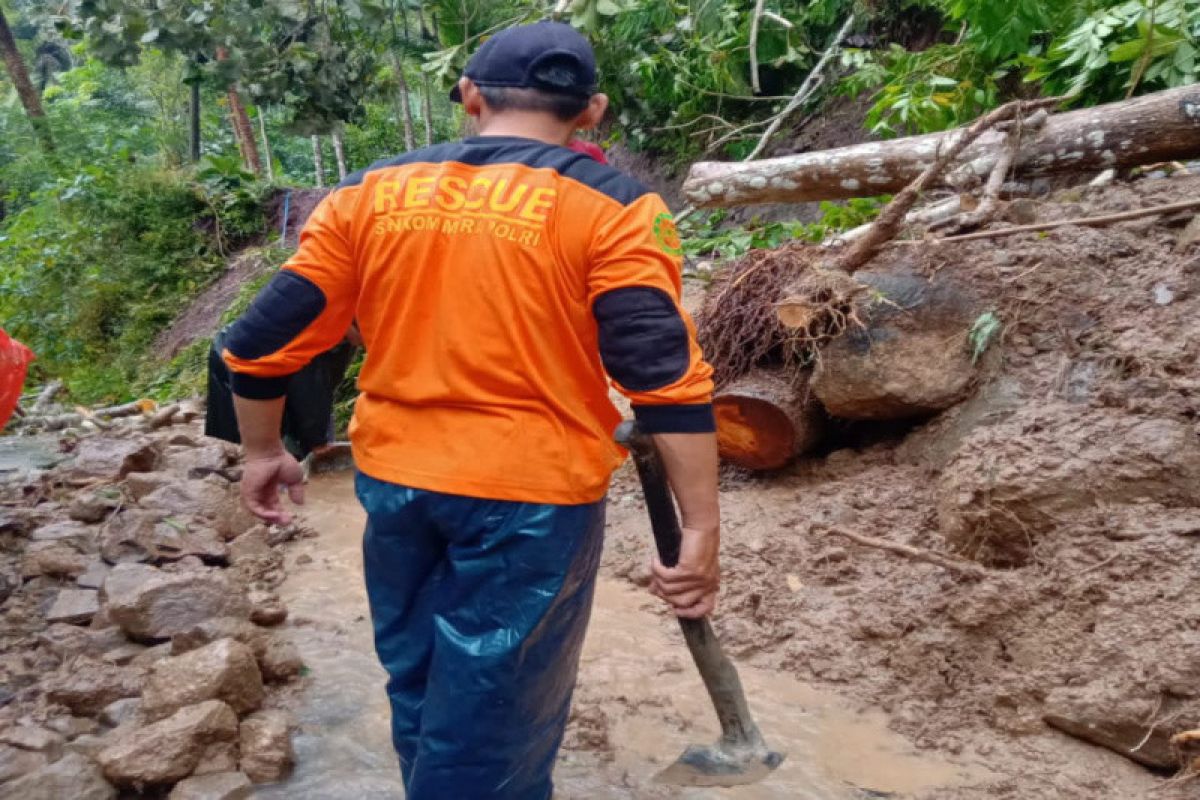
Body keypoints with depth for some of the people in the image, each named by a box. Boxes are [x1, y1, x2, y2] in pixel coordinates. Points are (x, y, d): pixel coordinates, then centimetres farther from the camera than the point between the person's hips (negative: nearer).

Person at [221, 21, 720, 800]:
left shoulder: (369, 193, 5)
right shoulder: (609, 205, -7)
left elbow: (264, 341, 6)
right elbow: (668, 374, -14)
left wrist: (264, 451, 20)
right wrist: (701, 529, -10)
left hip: (395, 481, 5)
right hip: (532, 492, -4)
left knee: (419, 685, 24)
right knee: (493, 717, 9)